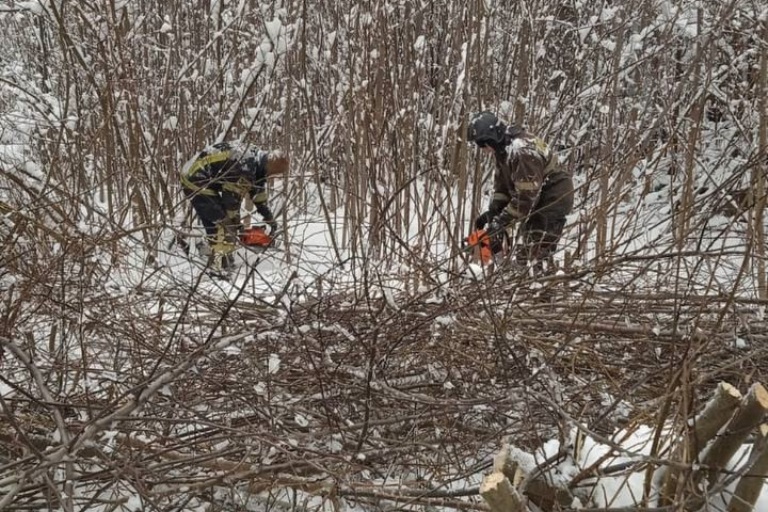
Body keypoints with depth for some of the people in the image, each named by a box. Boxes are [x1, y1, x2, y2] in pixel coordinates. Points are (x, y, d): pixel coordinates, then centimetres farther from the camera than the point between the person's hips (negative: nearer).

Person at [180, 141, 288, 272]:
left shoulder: (258, 161, 4)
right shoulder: (245, 166, -28)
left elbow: (260, 193, 16)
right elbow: (233, 196, -20)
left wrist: (269, 218, 21)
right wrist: (233, 221, -6)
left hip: (205, 180, 10)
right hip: (196, 181, -10)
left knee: (226, 219, 15)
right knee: (221, 223, -12)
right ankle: (221, 264, -9)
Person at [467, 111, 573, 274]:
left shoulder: (522, 151, -31)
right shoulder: (503, 149, 0)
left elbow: (525, 196, -30)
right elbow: (502, 185, 5)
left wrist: (501, 222, -26)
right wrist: (492, 212, -7)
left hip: (554, 199, -10)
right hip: (537, 200, 10)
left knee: (539, 254, -15)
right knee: (522, 253, 15)